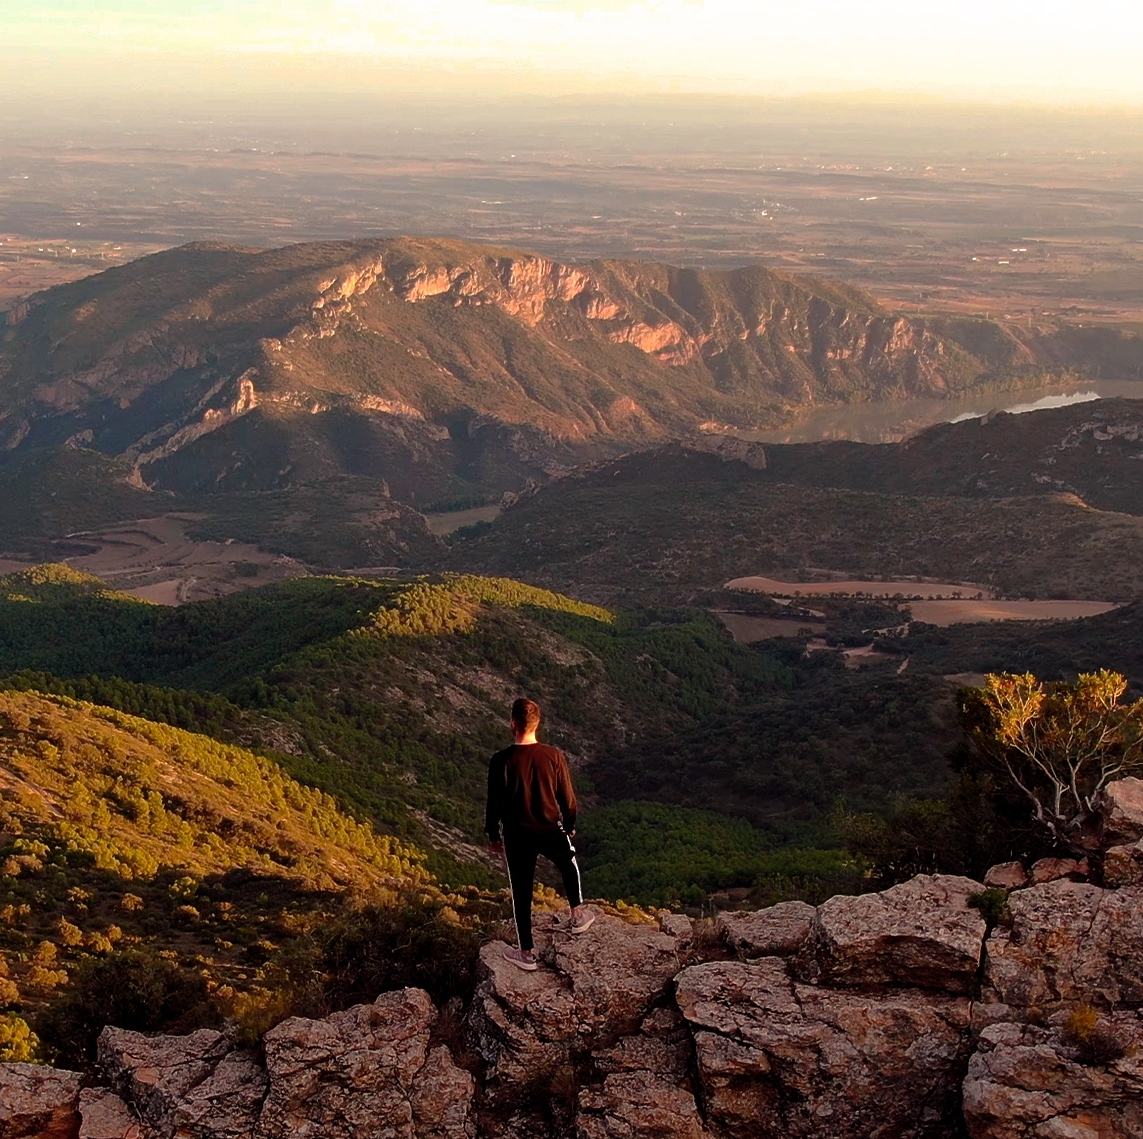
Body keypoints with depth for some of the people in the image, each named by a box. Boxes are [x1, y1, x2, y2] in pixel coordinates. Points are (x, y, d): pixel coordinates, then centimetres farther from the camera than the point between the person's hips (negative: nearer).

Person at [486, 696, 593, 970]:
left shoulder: (501, 761, -19)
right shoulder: (555, 756, -14)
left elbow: (495, 803, -10)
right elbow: (568, 798, -4)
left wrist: (493, 835, 6)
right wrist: (570, 825, 15)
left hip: (517, 836, -1)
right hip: (551, 831, 1)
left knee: (521, 892, 13)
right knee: (569, 865, 34)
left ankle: (526, 953, 23)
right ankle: (577, 915, 41)